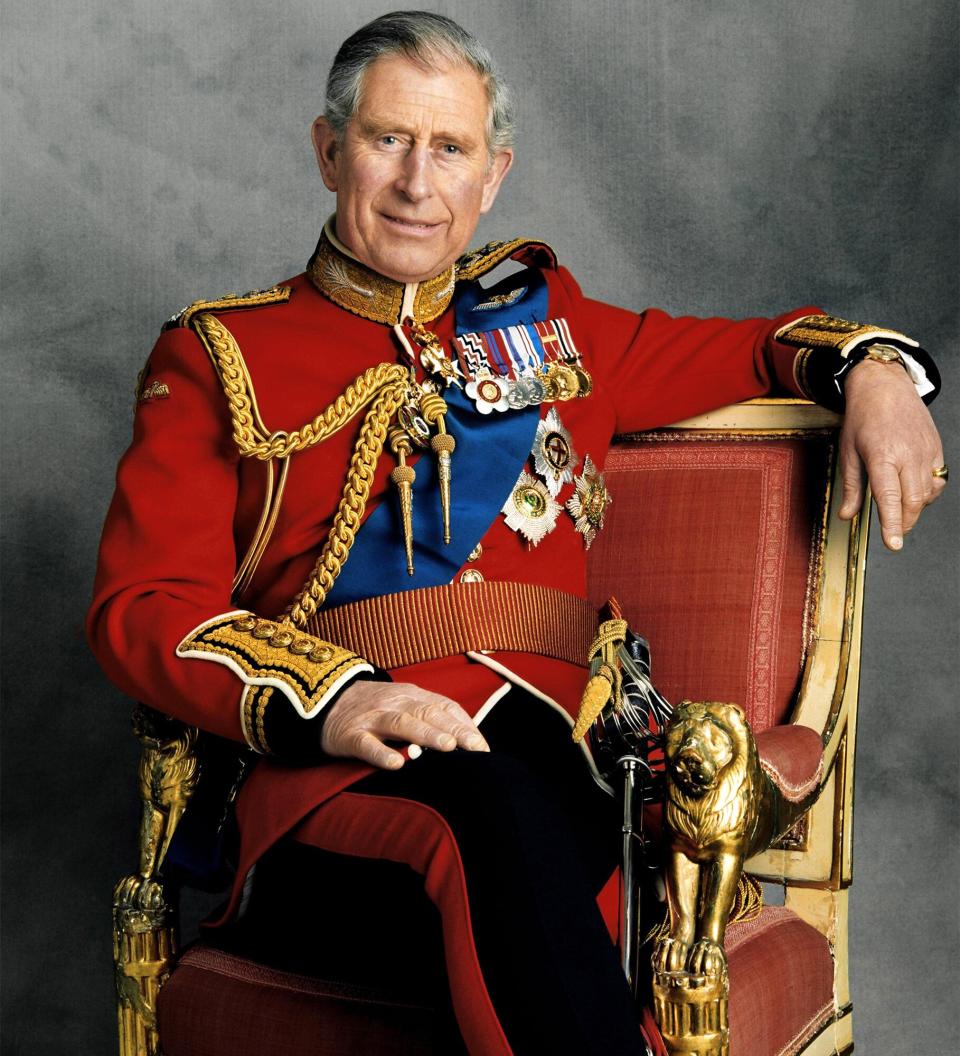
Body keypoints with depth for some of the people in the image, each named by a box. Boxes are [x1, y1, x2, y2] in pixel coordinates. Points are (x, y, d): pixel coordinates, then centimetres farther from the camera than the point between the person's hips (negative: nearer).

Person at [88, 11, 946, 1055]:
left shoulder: (542, 318, 25)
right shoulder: (219, 356, 14)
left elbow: (747, 348, 36)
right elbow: (141, 605, 2)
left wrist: (874, 370, 12)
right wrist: (327, 700, -17)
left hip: (545, 744, 2)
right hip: (343, 767, -2)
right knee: (491, 800, -37)